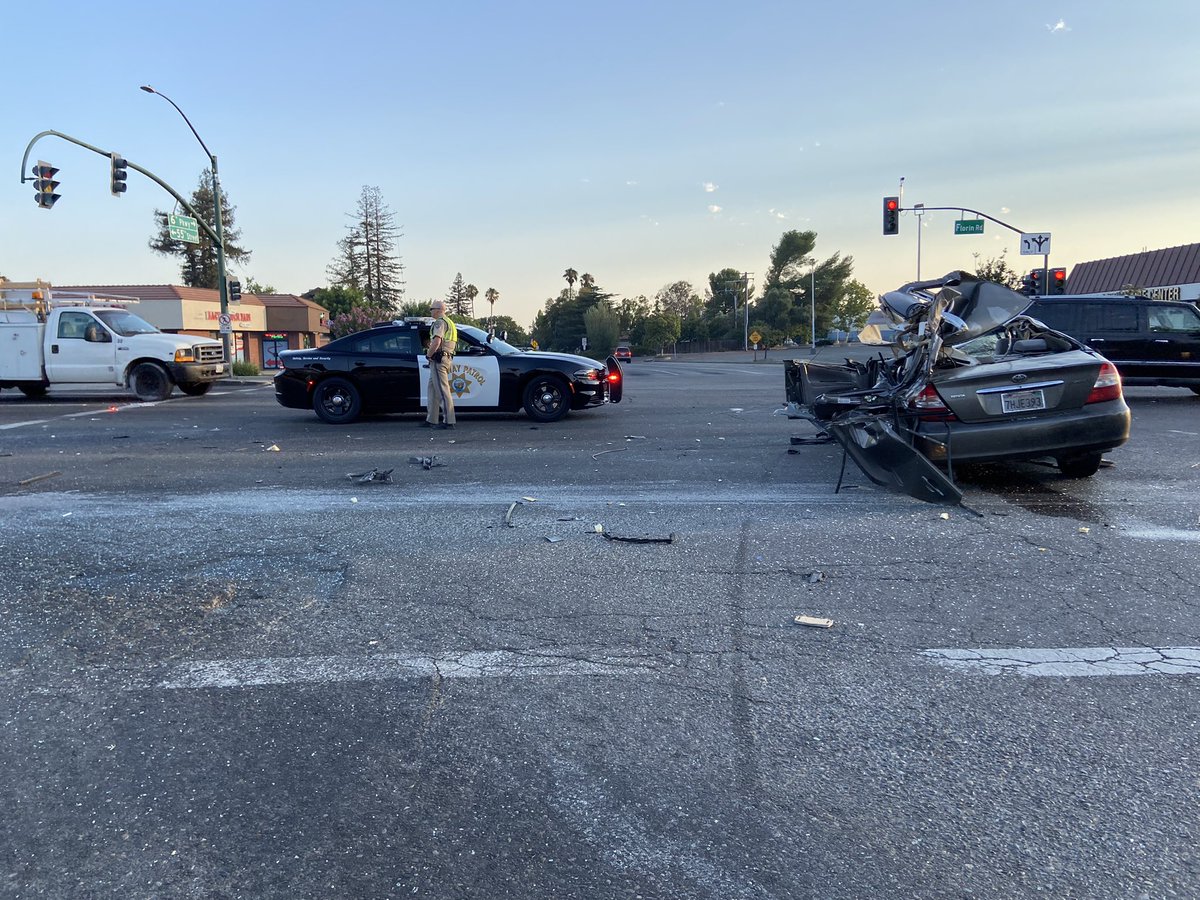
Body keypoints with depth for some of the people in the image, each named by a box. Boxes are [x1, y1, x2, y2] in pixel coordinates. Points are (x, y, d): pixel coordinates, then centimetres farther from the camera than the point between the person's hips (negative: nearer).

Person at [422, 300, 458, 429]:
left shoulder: (440, 322, -11)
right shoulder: (449, 322, 22)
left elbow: (436, 342, -23)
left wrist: (428, 354, -10)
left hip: (438, 359, -10)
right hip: (446, 358, 10)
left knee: (443, 390, -11)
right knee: (432, 389, 15)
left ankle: (449, 421, -12)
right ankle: (431, 420, 18)